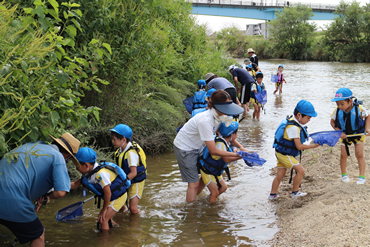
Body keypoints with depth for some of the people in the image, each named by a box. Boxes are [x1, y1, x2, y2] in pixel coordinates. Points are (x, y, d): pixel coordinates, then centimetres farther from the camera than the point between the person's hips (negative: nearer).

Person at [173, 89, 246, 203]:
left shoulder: (220, 117, -11)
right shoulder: (205, 121, -36)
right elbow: (213, 151, -31)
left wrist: (240, 146, -14)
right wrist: (235, 155, -28)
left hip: (195, 147, 8)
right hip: (184, 148, -8)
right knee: (194, 183, -6)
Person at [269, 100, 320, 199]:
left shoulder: (292, 121, 4)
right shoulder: (293, 127, -26)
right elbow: (299, 146, -22)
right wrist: (313, 146, -14)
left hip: (281, 153, 9)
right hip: (284, 154, -9)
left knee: (280, 174, 16)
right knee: (300, 170, -2)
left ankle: (273, 195, 25)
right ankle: (295, 192, 12)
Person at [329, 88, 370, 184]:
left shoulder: (359, 109, -25)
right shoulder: (337, 111, -20)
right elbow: (332, 122, -5)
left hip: (358, 134, -2)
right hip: (344, 135, 2)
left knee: (359, 154, -3)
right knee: (343, 155, 2)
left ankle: (362, 176, 6)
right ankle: (344, 174, 22)